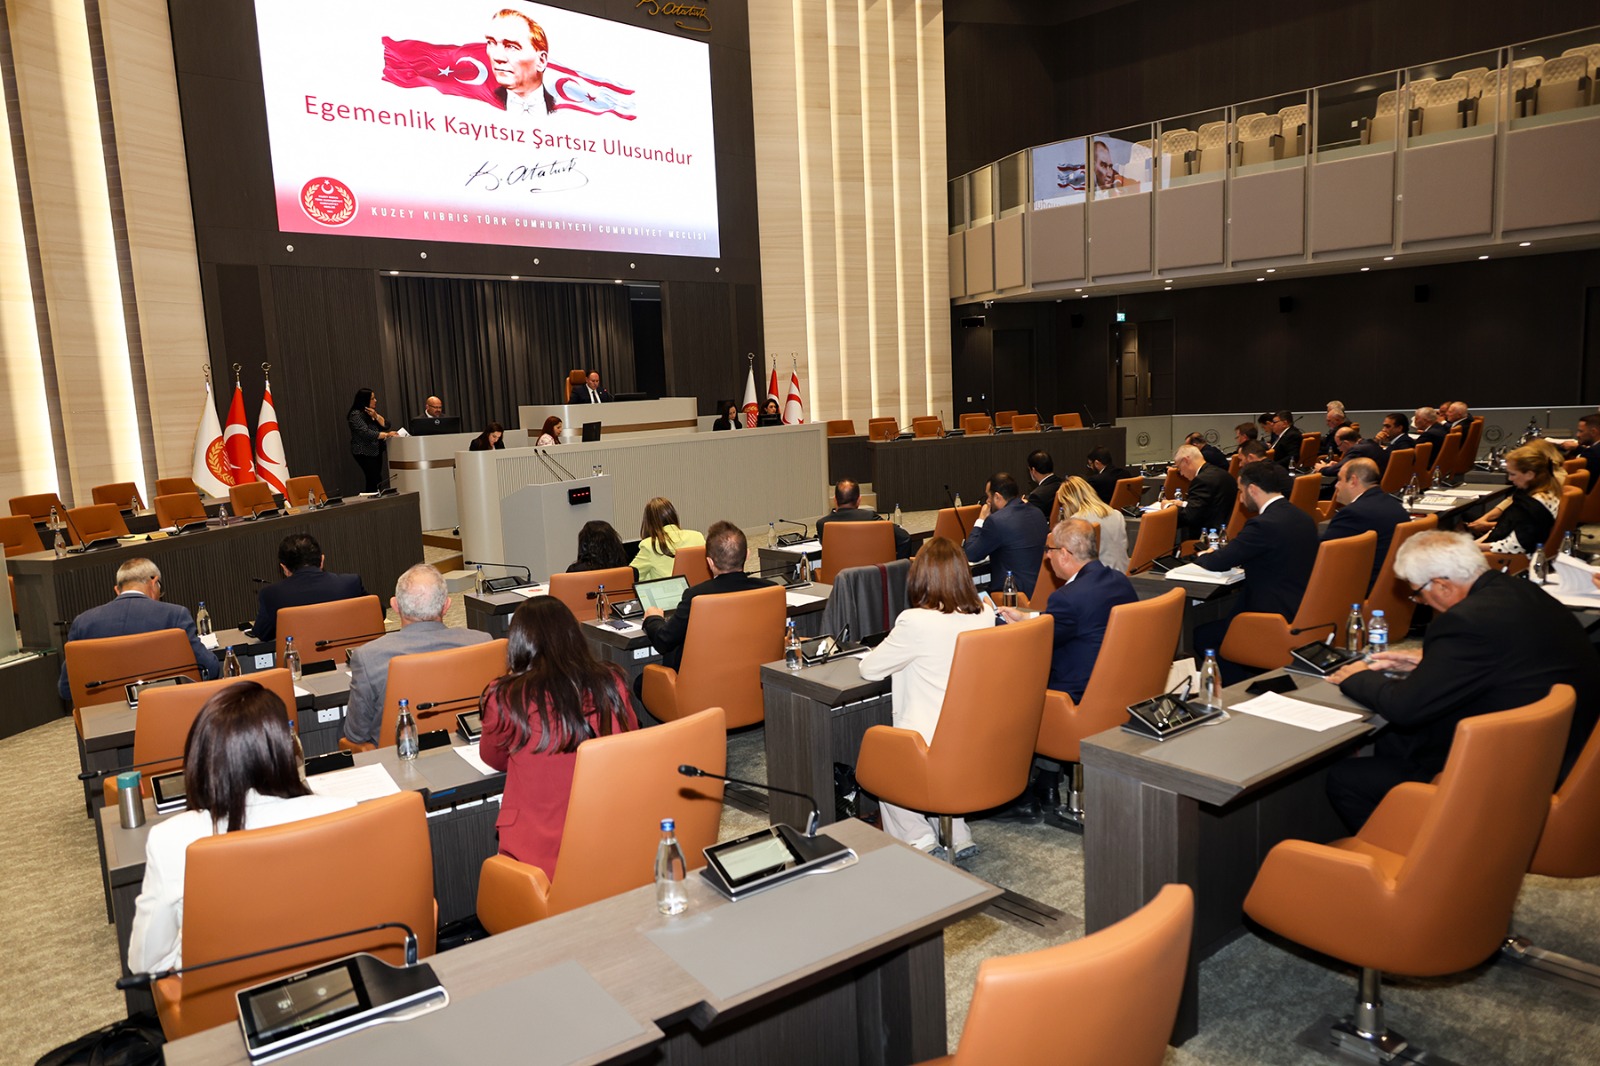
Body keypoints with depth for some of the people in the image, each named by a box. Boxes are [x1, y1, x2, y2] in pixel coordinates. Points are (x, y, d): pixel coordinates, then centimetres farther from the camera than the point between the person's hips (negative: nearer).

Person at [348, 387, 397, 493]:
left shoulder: (371, 413, 14)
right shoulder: (356, 415, -12)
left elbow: (386, 425, 6)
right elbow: (366, 433, -22)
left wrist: (376, 416, -10)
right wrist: (387, 434, -26)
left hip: (376, 451, 8)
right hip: (364, 453, -8)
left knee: (373, 481, 5)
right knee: (376, 481, -14)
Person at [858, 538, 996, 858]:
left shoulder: (916, 622, -20)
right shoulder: (985, 616, -3)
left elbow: (869, 669, -6)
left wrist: (890, 647, 13)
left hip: (932, 745, -6)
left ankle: (919, 841, 15)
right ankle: (957, 837, 25)